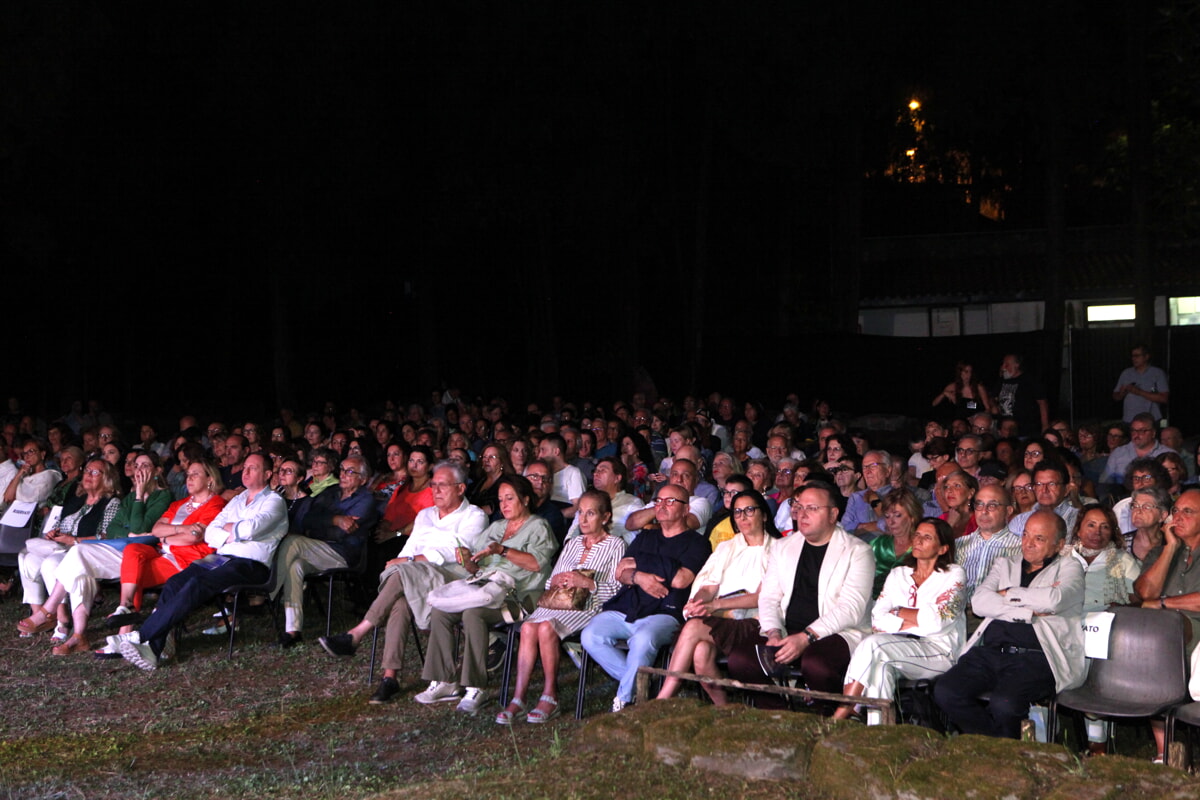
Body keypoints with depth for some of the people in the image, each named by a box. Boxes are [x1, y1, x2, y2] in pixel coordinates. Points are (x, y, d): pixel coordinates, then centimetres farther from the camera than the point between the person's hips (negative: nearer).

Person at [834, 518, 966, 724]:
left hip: (939, 654, -4)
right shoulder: (898, 575, 21)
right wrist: (915, 623, -7)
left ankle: (839, 717, -29)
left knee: (872, 644, -29)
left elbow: (936, 620, -8)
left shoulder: (954, 575, 8)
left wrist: (897, 612, 3)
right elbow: (877, 619, 6)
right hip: (901, 648, 4)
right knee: (881, 664, -34)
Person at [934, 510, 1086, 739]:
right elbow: (979, 601, 7)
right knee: (945, 691, -22)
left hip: (1036, 655, -5)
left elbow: (1054, 599, -9)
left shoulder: (1069, 568, 16)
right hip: (991, 650, 5)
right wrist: (1029, 612, -2)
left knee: (1004, 703, -33)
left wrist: (1008, 594, 5)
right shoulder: (1005, 565, 27)